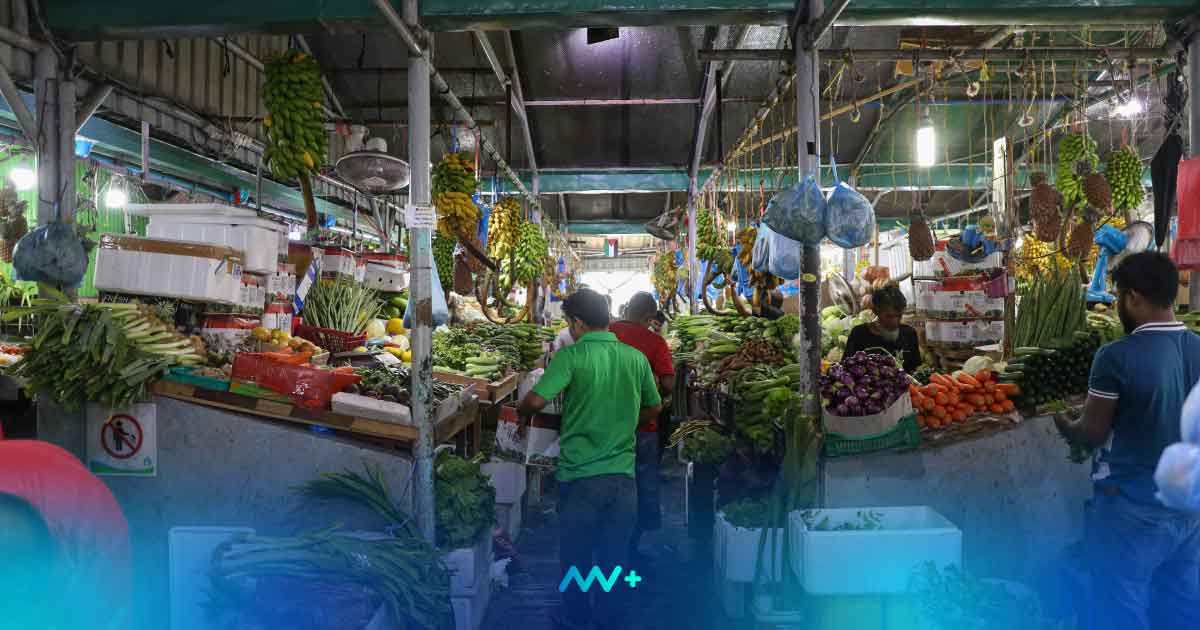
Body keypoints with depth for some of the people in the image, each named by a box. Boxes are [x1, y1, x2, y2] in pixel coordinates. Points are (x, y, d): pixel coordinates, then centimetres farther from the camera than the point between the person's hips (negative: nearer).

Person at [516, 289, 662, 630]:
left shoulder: (571, 356, -11)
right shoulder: (636, 358, 3)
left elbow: (535, 400, -20)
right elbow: (653, 408, 16)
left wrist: (523, 413, 2)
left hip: (581, 476, -3)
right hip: (623, 476, 3)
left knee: (575, 557, 15)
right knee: (614, 558, 14)